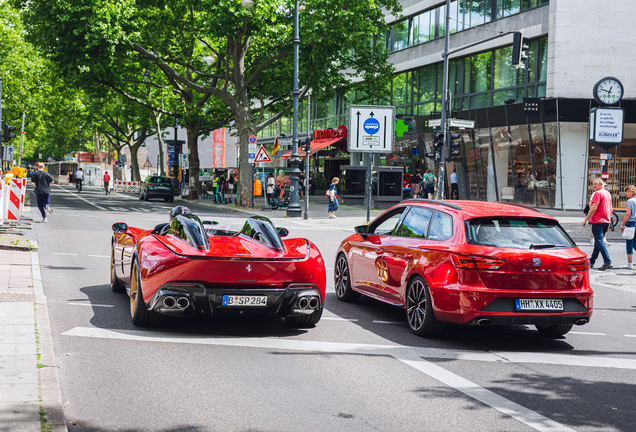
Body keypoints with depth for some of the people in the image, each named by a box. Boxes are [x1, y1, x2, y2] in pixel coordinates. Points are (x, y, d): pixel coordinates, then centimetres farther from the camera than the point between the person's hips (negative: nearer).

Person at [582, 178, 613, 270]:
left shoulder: (598, 193, -12)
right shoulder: (608, 194, 16)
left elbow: (593, 208, -18)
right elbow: (610, 209, 20)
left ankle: (607, 262, -18)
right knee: (597, 242, 15)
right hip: (606, 221, 9)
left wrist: (586, 219, -13)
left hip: (598, 221, -9)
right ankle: (591, 261, 24)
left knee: (599, 242, -10)